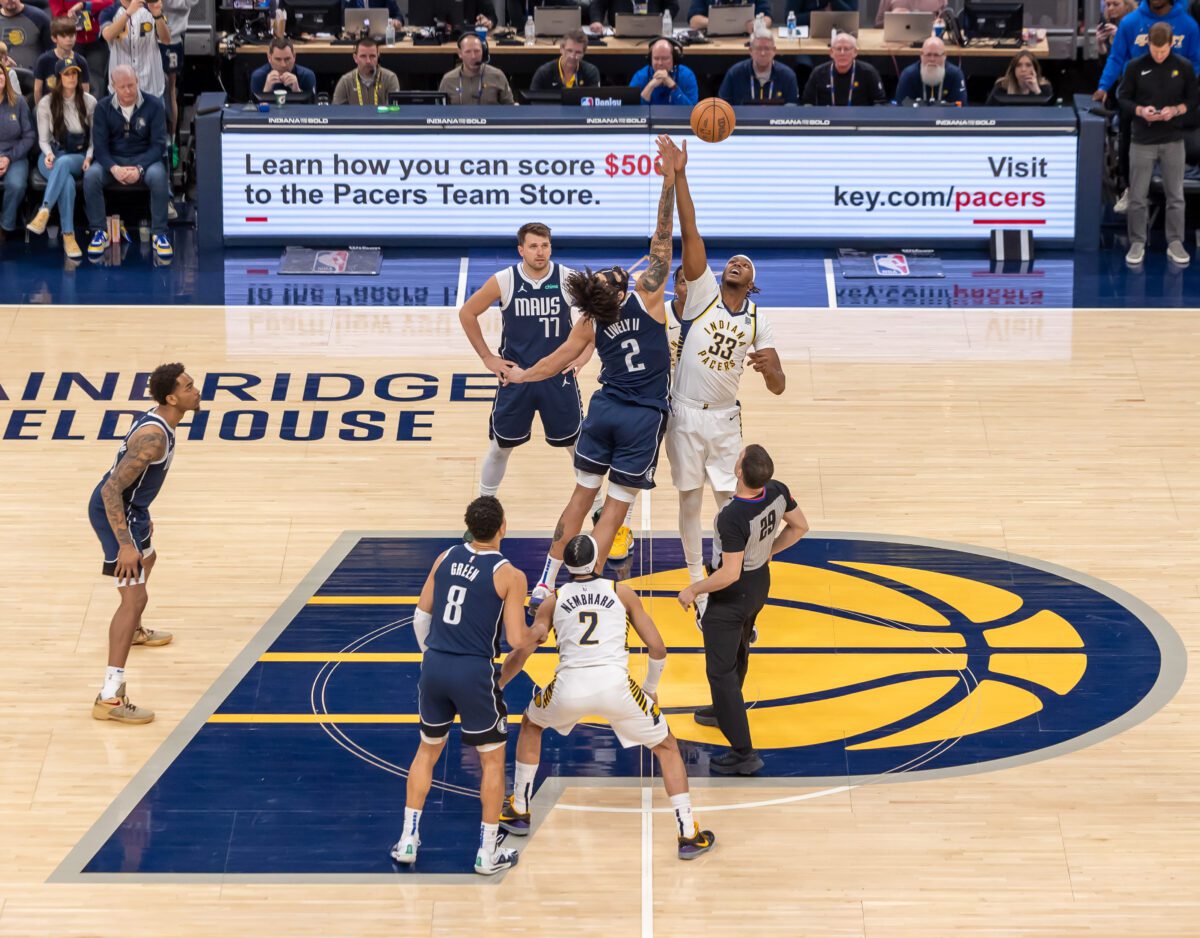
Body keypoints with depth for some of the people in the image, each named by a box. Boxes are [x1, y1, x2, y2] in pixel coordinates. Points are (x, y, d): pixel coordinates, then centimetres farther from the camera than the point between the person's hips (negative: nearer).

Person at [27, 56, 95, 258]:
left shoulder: (89, 102, 4)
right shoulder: (46, 103, 3)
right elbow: (43, 139, 4)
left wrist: (89, 157, -11)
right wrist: (49, 154, -18)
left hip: (79, 156, 0)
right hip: (52, 156, 0)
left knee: (63, 163, -40)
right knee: (67, 181, -37)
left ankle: (44, 212, -52)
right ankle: (68, 236, -43)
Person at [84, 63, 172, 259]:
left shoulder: (153, 105, -3)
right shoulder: (103, 107, 0)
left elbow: (158, 144, -7)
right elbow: (100, 145, -4)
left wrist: (140, 168, -23)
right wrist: (114, 168, -24)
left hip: (144, 159, -1)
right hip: (112, 160, 1)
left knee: (158, 176, -35)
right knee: (91, 175, -30)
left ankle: (159, 234, -24)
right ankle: (99, 233, -18)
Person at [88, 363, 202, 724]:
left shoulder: (159, 421, 1)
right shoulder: (153, 437, -30)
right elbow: (111, 489, -33)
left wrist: (143, 518, 29)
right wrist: (125, 544, -33)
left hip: (129, 508, 11)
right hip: (115, 513, -11)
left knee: (147, 561, 37)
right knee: (134, 597, -17)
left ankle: (133, 631, 65)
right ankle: (110, 697, -22)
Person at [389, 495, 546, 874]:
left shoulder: (446, 558, 5)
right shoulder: (509, 575, -10)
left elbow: (421, 616, 12)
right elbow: (516, 641, -12)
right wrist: (538, 633, 10)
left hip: (434, 667, 5)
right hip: (474, 673, -5)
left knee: (427, 751, 22)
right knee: (493, 759, 12)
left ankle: (408, 841, 23)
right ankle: (487, 853, 15)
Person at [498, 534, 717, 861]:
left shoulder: (553, 601, 17)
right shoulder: (622, 592, 15)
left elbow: (520, 655, 17)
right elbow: (657, 649, 12)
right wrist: (650, 687, 29)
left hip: (569, 687, 1)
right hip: (615, 685, -1)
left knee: (531, 725, 34)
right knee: (666, 747, 19)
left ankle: (519, 811, 36)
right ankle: (688, 835, 11)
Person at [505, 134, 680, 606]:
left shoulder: (591, 323, -6)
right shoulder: (646, 297, -16)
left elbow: (558, 360, 6)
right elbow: (662, 240, -19)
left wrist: (519, 376, 25)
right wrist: (670, 182, -21)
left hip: (604, 409, 3)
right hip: (643, 417, -3)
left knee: (582, 496, 16)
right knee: (614, 509, 3)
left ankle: (545, 584, 18)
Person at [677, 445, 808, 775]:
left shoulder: (732, 518, -37)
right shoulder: (778, 492, -16)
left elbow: (729, 574, -32)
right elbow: (800, 527, 2)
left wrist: (692, 590, -16)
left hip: (731, 598, -8)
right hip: (761, 583, 8)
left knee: (720, 671, 3)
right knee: (738, 651, 31)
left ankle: (743, 753, 5)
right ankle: (725, 711, 55)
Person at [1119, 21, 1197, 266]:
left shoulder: (1184, 67, 0)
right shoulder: (1135, 67, -3)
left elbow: (1193, 99, 6)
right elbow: (1122, 98, 2)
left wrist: (1176, 110, -13)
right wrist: (1140, 110, -16)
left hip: (1173, 141, 1)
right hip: (1143, 141, -1)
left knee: (1176, 196, 5)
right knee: (1137, 197, 2)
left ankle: (1175, 244, 14)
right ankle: (1137, 244, 12)